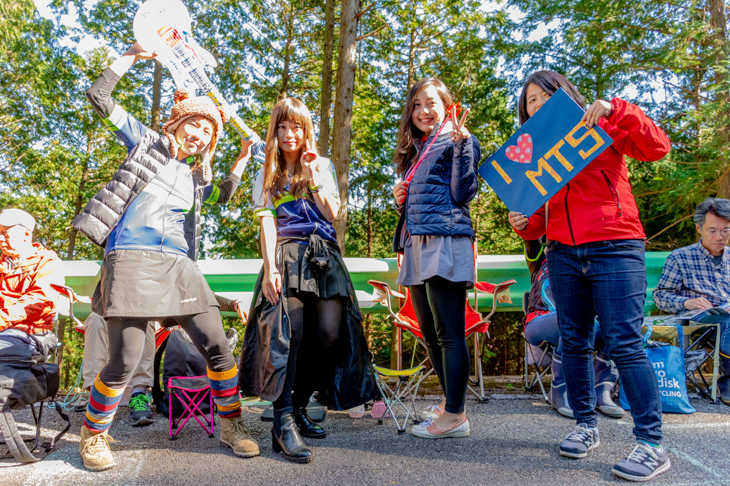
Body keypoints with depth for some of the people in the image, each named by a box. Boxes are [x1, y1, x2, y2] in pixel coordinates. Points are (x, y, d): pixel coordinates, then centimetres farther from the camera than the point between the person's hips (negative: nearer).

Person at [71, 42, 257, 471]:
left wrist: (243, 159, 29)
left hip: (179, 267, 5)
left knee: (218, 347, -3)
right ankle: (93, 436, 16)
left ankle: (232, 425, 13)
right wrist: (134, 56, 11)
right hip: (132, 260, -5)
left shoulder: (194, 176, 24)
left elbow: (223, 195, 38)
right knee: (125, 361, -10)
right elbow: (100, 97, 13)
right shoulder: (147, 141, 14)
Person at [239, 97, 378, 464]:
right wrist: (270, 268, -10)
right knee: (288, 331, -19)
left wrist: (313, 177, -2)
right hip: (287, 255, -2)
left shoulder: (323, 166, 19)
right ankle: (284, 422, -19)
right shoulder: (267, 175, 16)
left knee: (330, 332, -11)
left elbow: (332, 214, 7)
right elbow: (267, 222, 3)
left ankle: (298, 405, 7)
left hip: (323, 255, 2)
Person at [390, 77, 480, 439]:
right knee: (430, 334, 13)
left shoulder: (458, 141, 5)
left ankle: (454, 416, -1)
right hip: (416, 246, 8)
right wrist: (400, 200, 9)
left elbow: (463, 193, -9)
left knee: (449, 333, -8)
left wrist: (461, 145, -13)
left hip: (446, 242, -8)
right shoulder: (413, 151, 27)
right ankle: (450, 400, 26)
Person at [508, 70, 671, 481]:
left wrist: (615, 110, -16)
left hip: (615, 249, -5)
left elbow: (657, 147, -9)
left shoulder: (602, 129, 6)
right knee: (575, 343, 7)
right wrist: (525, 225, -4)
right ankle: (586, 426, 21)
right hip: (563, 255, 5)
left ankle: (652, 444, 1)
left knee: (625, 345, -8)